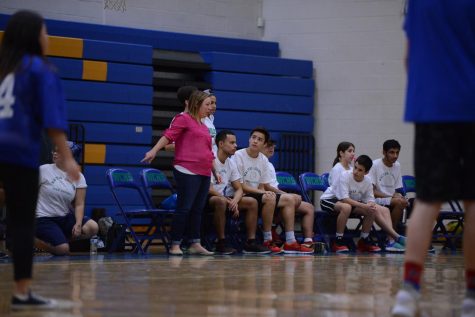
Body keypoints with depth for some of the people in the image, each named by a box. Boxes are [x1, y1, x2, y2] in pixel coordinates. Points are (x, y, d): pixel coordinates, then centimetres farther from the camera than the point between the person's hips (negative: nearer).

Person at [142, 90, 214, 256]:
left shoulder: (203, 126, 20)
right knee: (184, 208, -8)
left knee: (198, 210, 8)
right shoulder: (184, 118, -1)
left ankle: (195, 244, 12)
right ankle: (175, 245, -4)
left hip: (204, 173, 8)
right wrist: (154, 150, -24)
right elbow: (168, 135, -12)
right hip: (187, 171, -8)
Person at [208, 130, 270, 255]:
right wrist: (228, 201, -21)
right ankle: (221, 243, -32)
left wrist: (234, 201, -14)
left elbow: (239, 188, 8)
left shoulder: (231, 163, 11)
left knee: (252, 202, -4)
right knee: (221, 201, -40)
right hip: (209, 199, -8)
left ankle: (251, 242, -6)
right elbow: (209, 189, -21)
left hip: (226, 198, 8)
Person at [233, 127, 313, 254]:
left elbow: (263, 186, 14)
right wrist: (262, 192, -22)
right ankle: (267, 241, -26)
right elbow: (239, 185, -15)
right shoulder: (239, 156, -11)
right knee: (269, 198, -32)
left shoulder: (264, 160, 11)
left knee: (289, 199, -2)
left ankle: (290, 242, -6)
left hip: (258, 194, 8)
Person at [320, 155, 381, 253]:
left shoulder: (367, 181, -8)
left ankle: (364, 239, 5)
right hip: (328, 200, -6)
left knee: (372, 210, -12)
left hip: (351, 202, 6)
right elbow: (344, 199, -33)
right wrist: (363, 206, -39)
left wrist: (372, 205, -31)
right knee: (346, 207, -38)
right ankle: (338, 241, -27)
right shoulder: (345, 176, -26)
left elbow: (370, 200, -5)